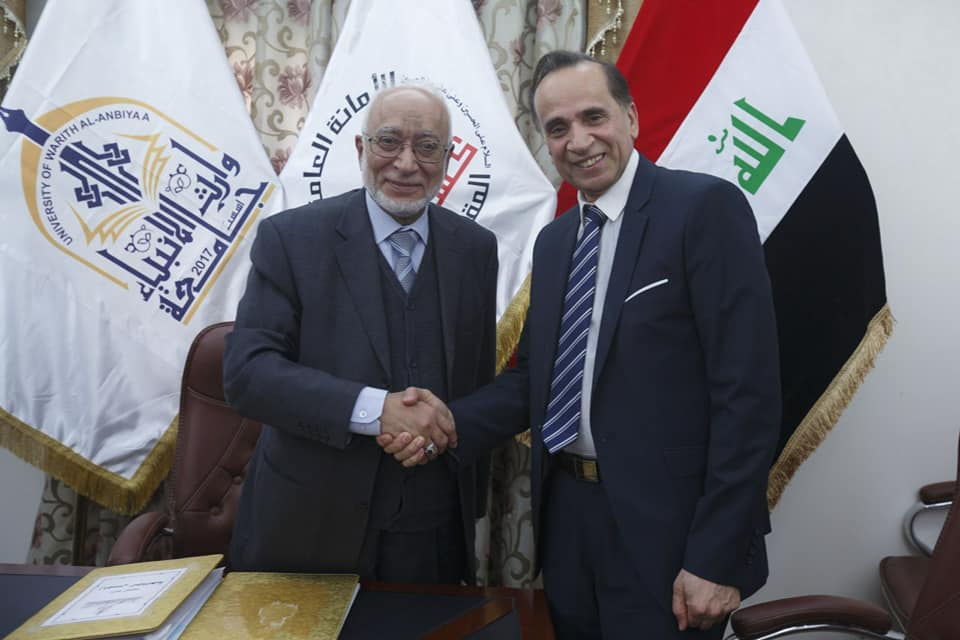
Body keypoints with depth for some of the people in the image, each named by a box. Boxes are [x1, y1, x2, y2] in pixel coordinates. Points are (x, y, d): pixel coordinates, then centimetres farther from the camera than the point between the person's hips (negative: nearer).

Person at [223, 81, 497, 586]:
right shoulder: (291, 237, -9)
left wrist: (473, 501, 10)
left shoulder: (476, 248, 2)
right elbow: (246, 372, -16)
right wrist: (374, 409, -26)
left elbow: (481, 382, 7)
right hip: (309, 528, -2)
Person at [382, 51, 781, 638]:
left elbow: (747, 389, -15)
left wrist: (717, 557, -17)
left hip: (663, 524, -6)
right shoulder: (553, 240, 10)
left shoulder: (705, 207, -11)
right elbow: (532, 374, 11)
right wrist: (452, 423, -8)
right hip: (565, 512, 6)